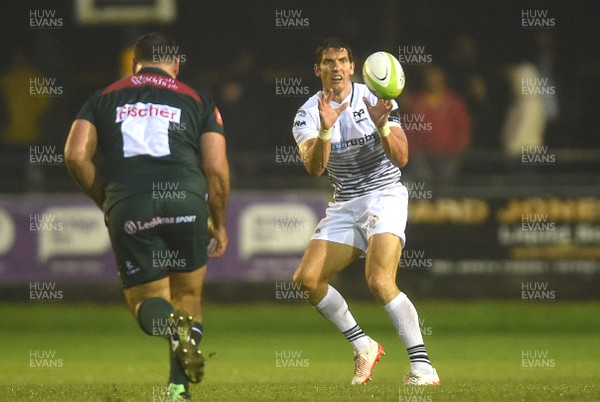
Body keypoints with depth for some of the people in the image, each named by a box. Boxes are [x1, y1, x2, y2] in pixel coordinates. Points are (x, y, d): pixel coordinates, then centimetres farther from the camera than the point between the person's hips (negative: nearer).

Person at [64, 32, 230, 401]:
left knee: (146, 301, 14)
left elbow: (76, 155, 7)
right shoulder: (198, 102, 17)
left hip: (127, 208, 0)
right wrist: (219, 224, 21)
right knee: (189, 296, 18)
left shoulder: (105, 98, 20)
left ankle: (171, 325, -22)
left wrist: (105, 201, 20)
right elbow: (216, 167, 8)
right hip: (185, 198, 0)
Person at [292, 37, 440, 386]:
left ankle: (423, 367, -25)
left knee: (380, 281, -25)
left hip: (386, 196, -4)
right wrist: (326, 129, -35)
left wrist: (382, 125, -29)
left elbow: (401, 157, -11)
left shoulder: (375, 99, -5)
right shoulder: (309, 114, -1)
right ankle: (363, 347, 10)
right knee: (307, 279, -8)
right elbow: (314, 167, -18)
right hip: (345, 206, 5)